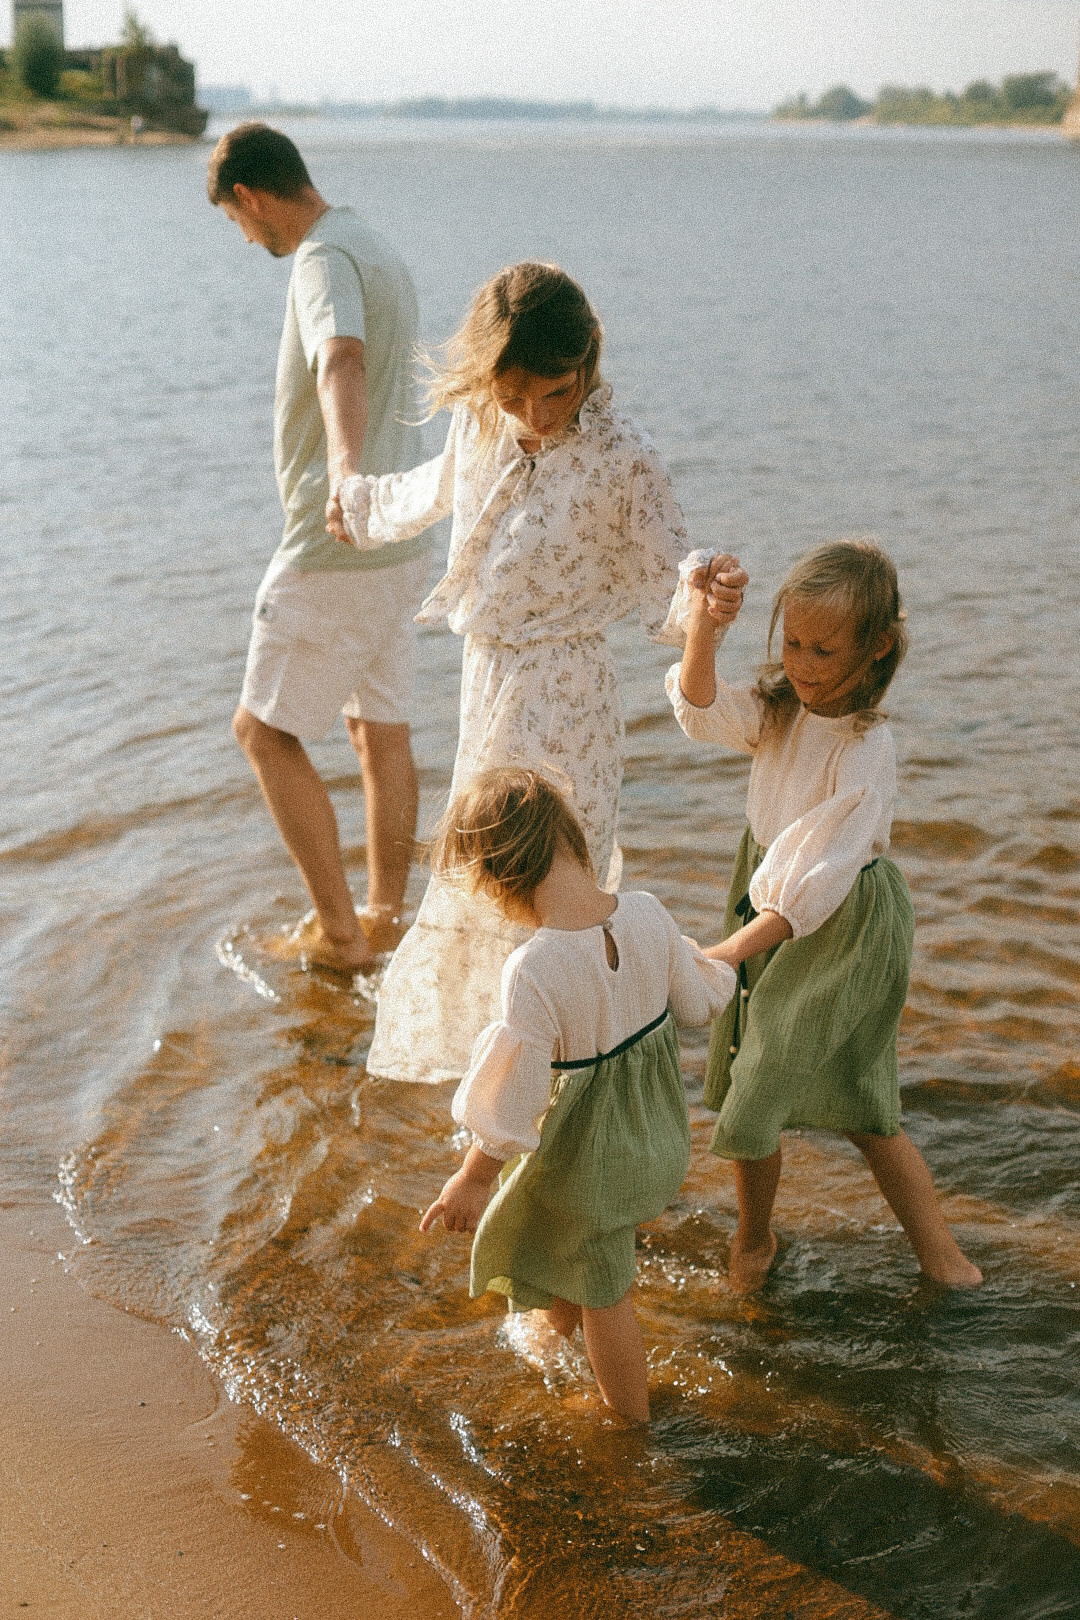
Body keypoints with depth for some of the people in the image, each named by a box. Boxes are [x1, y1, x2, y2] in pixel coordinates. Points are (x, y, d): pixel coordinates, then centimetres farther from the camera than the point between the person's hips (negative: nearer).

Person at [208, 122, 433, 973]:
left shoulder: (326, 260, -18)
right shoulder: (379, 250, 14)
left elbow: (344, 365, -41)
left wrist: (345, 466, -59)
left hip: (337, 550, -10)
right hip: (399, 540, 10)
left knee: (267, 730, 2)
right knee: (382, 730, 15)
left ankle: (338, 931, 6)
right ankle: (386, 919, 24)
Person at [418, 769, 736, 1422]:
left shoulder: (533, 971, -35)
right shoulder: (648, 914, -18)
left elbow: (512, 1103, -25)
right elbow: (696, 1005, -1)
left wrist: (473, 1179, -8)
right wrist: (721, 970, 23)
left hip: (588, 1155, -6)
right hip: (660, 1126, 6)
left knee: (603, 1292, 22)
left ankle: (631, 1418, 45)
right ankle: (562, 1313, 65)